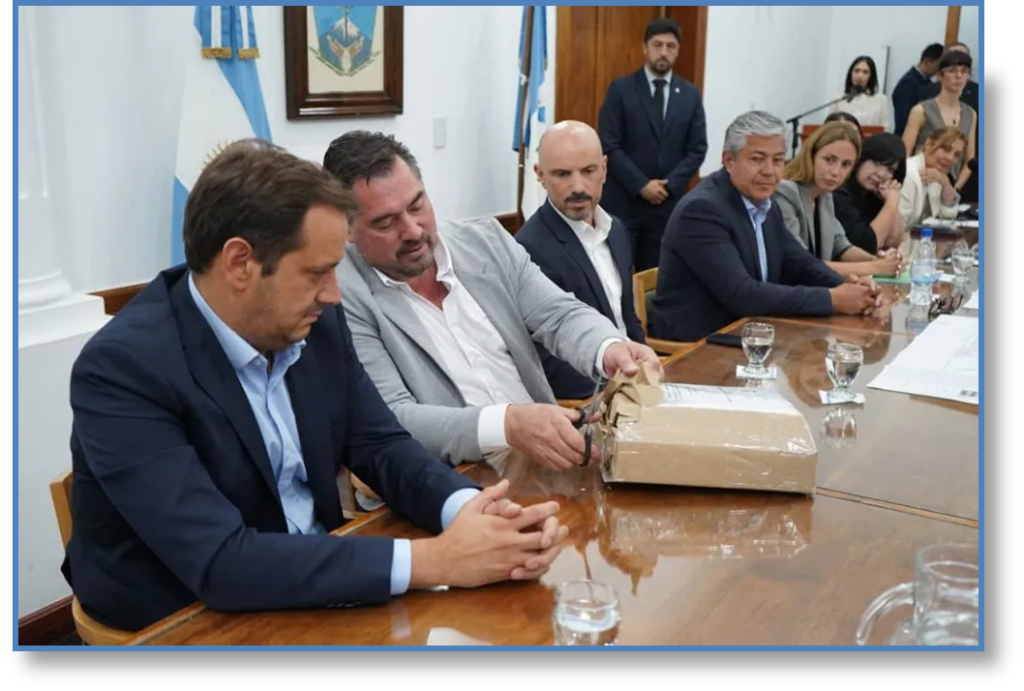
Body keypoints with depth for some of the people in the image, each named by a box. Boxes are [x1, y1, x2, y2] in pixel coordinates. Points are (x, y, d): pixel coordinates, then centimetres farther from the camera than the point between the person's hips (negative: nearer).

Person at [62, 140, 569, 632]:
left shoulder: (315, 325, -5)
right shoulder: (123, 368, -23)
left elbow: (380, 446, 1)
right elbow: (220, 562, -29)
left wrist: (468, 508, -20)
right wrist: (431, 561, -31)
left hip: (313, 591, 6)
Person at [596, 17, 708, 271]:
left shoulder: (691, 94, 8)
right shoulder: (621, 88, -1)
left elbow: (697, 149, 5)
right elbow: (608, 145, -7)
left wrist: (670, 185, -9)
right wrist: (642, 185, -14)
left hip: (669, 202, 3)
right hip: (623, 201, -3)